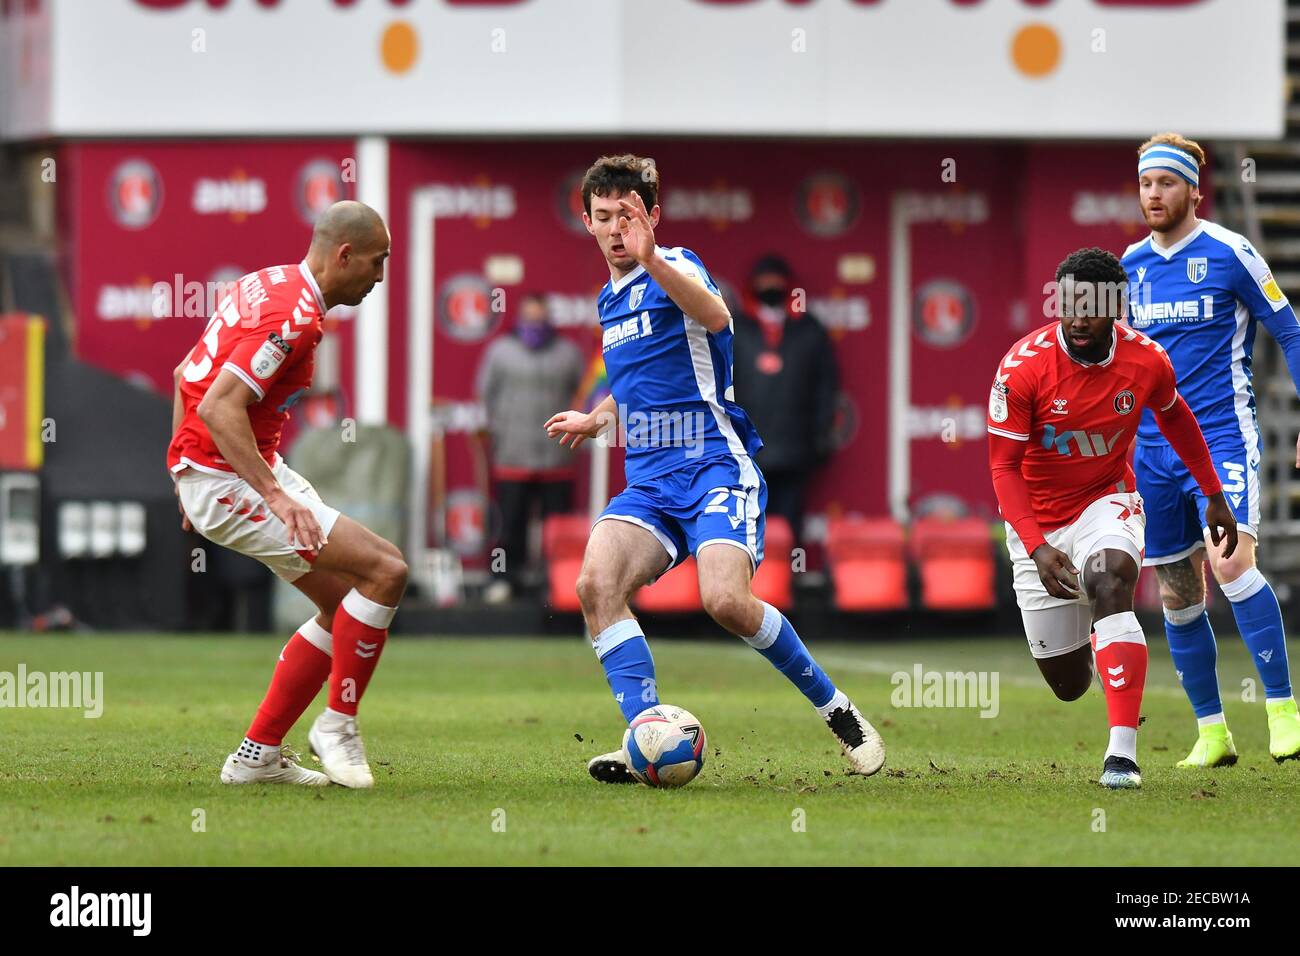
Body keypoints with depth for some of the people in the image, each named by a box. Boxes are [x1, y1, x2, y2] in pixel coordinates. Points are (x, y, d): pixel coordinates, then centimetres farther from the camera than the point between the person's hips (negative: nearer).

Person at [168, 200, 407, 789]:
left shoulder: (270, 285, 12)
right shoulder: (292, 316, -20)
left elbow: (186, 373, 20)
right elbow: (218, 406, -29)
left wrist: (188, 476, 24)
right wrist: (274, 494, -31)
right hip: (227, 481, -11)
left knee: (344, 603, 13)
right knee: (385, 570, -14)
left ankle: (259, 755, 14)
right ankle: (337, 724, -2)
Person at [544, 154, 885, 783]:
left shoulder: (677, 267, -6)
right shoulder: (610, 299, 19)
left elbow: (713, 315, -32)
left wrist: (651, 259, -46)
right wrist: (597, 419, 36)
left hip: (715, 465, -7)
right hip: (649, 480, 7)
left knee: (726, 601, -27)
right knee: (596, 583, -22)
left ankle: (836, 708, -4)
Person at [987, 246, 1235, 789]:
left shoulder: (1146, 361, -13)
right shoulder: (1023, 367, -22)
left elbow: (1173, 416, 10)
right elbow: (1004, 466, -18)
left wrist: (1213, 495, 15)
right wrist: (1037, 548, -30)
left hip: (1106, 502, 0)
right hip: (1037, 522, 0)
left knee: (1110, 583, -35)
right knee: (1068, 684, 2)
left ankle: (1122, 753, -39)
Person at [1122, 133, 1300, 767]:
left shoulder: (1228, 253, -5)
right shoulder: (1130, 265, 10)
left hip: (1223, 435, -5)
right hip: (1153, 447, 6)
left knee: (1230, 561, -24)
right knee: (1178, 595, 5)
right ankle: (1212, 732, 15)